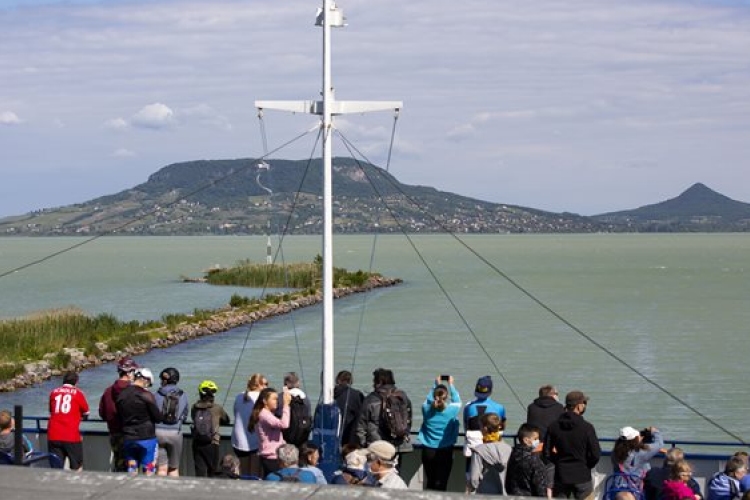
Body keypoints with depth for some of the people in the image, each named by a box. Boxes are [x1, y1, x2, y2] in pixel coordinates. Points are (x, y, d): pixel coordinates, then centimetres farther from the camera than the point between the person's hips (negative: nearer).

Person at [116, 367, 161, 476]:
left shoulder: (121, 395, 5)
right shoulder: (146, 395, -15)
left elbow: (119, 417, 13)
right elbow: (158, 417, -11)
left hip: (128, 439, 6)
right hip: (146, 438, -6)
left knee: (131, 473, 13)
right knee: (148, 472, 1)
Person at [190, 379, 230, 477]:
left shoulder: (194, 408, 2)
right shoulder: (217, 408, -4)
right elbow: (226, 420, 11)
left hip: (197, 444, 2)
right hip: (212, 444, -2)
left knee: (200, 471, 2)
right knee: (211, 471, 9)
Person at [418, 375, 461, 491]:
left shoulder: (427, 408, -7)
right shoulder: (452, 409, -10)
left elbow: (428, 399, 16)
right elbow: (457, 400, 12)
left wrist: (436, 384, 23)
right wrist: (451, 385, 22)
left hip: (428, 451, 2)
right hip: (445, 451, -2)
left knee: (429, 481, 13)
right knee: (441, 483, -1)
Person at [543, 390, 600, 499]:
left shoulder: (553, 426, -3)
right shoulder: (587, 427, -13)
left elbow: (547, 452, 0)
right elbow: (596, 454, -11)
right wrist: (586, 465, 8)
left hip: (561, 476, 3)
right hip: (582, 477, -3)